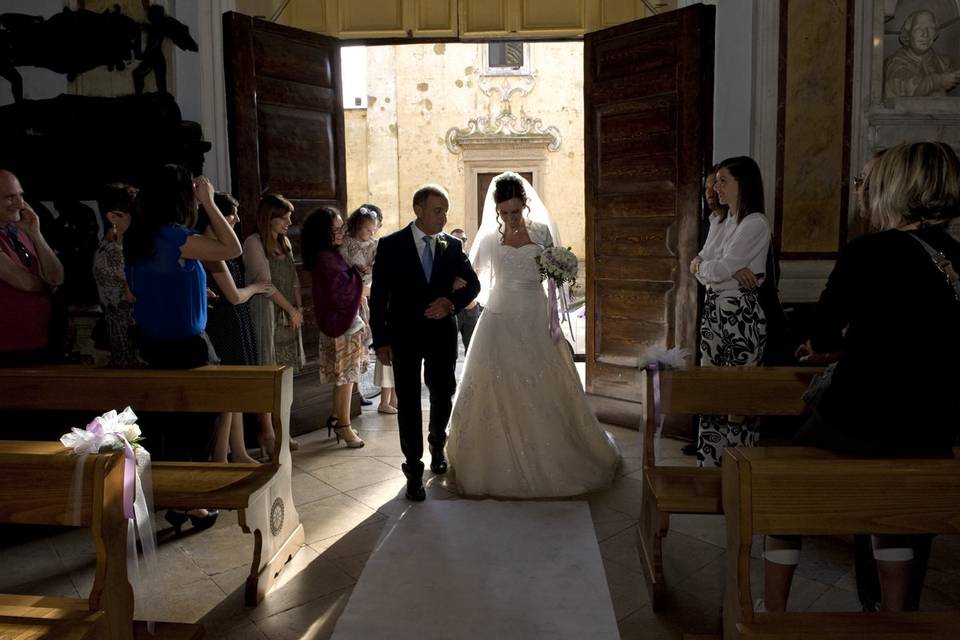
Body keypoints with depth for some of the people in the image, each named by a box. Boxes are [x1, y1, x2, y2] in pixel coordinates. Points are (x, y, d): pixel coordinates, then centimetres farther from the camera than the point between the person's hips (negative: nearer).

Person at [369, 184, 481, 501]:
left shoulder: (453, 245, 0)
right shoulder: (391, 245, -7)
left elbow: (473, 283, 8)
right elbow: (378, 296, -5)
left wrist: (452, 301, -13)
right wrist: (381, 340, -8)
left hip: (442, 333, 3)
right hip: (404, 335, -3)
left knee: (443, 395, 16)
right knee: (409, 402, 2)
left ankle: (437, 446, 43)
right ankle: (414, 469, 12)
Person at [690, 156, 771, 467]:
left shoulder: (756, 223, -10)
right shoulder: (719, 222, 16)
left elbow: (720, 269, -17)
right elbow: (701, 263, 8)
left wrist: (700, 266, 2)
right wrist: (729, 271, -10)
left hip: (741, 314, -8)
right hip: (713, 310, 8)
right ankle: (709, 463, 21)